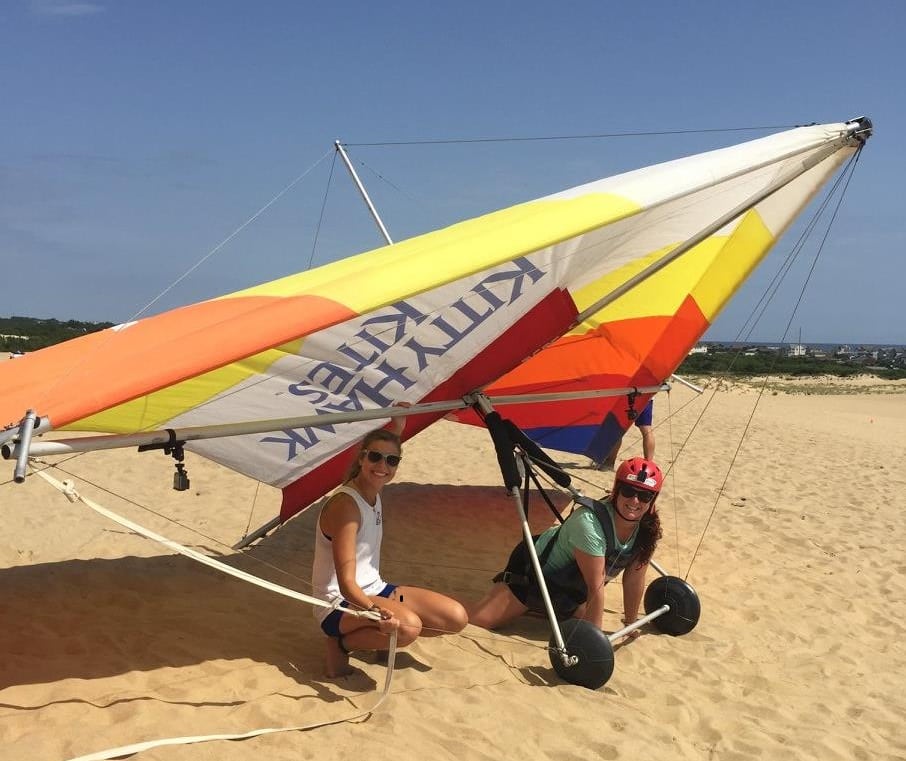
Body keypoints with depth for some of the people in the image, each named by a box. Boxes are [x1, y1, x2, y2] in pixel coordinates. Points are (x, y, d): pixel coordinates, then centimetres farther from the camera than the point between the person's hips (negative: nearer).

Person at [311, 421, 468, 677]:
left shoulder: (374, 494, 2)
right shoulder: (345, 504, -23)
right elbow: (345, 582, -31)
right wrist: (375, 610, -48)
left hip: (375, 591, 9)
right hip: (341, 605, -9)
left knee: (456, 617, -4)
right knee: (408, 626, -36)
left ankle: (385, 639, 13)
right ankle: (341, 643, -11)